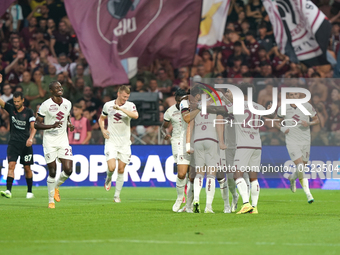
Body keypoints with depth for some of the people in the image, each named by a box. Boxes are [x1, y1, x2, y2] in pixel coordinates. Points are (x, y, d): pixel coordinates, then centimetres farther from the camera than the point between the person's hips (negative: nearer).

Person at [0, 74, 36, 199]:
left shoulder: (29, 112, -1)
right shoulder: (10, 109, 3)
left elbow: (33, 127, -4)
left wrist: (30, 138, -23)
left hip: (26, 143, -1)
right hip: (13, 142, 1)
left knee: (27, 168, 6)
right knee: (11, 165, -14)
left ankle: (29, 191, 20)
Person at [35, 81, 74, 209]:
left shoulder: (67, 103, 6)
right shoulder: (45, 105, -10)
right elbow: (37, 125, -10)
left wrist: (70, 124, 1)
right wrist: (52, 125, -24)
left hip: (63, 140, 4)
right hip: (49, 141, -4)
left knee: (68, 170, -7)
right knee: (52, 171, -3)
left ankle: (56, 186, 24)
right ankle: (51, 200, 12)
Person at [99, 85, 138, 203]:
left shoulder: (130, 105, -3)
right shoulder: (108, 105, 1)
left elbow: (135, 115, -24)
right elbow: (101, 119, 17)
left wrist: (120, 108, -29)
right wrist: (103, 129, -1)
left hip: (124, 142, 1)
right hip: (111, 141, -1)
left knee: (121, 170, 3)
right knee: (111, 167, -17)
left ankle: (117, 195, 16)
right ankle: (108, 179, 19)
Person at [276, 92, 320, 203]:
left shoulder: (307, 106, -3)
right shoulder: (283, 109, -2)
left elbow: (317, 120, 7)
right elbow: (277, 122, 15)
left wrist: (308, 123, -15)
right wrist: (282, 129, -7)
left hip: (305, 141, 2)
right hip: (292, 142, -2)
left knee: (302, 168, 11)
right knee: (300, 168, -18)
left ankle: (292, 178, 46)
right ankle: (308, 193, -9)